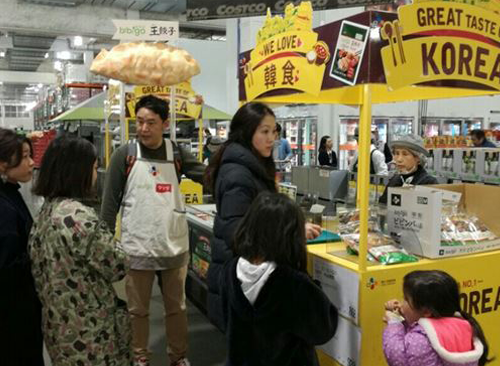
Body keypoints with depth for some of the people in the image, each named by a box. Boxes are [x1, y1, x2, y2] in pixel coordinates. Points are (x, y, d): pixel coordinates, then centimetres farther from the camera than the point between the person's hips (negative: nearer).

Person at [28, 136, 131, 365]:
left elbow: (39, 267, 11)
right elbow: (118, 267, -18)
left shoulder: (46, 211, 3)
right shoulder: (79, 217, -25)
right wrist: (111, 244, 0)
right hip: (88, 331, -9)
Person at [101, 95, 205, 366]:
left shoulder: (176, 154, 0)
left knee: (176, 307, 16)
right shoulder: (125, 155, -5)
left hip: (174, 246, 2)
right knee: (137, 309, 13)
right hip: (137, 248, -2)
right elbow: (110, 202, -2)